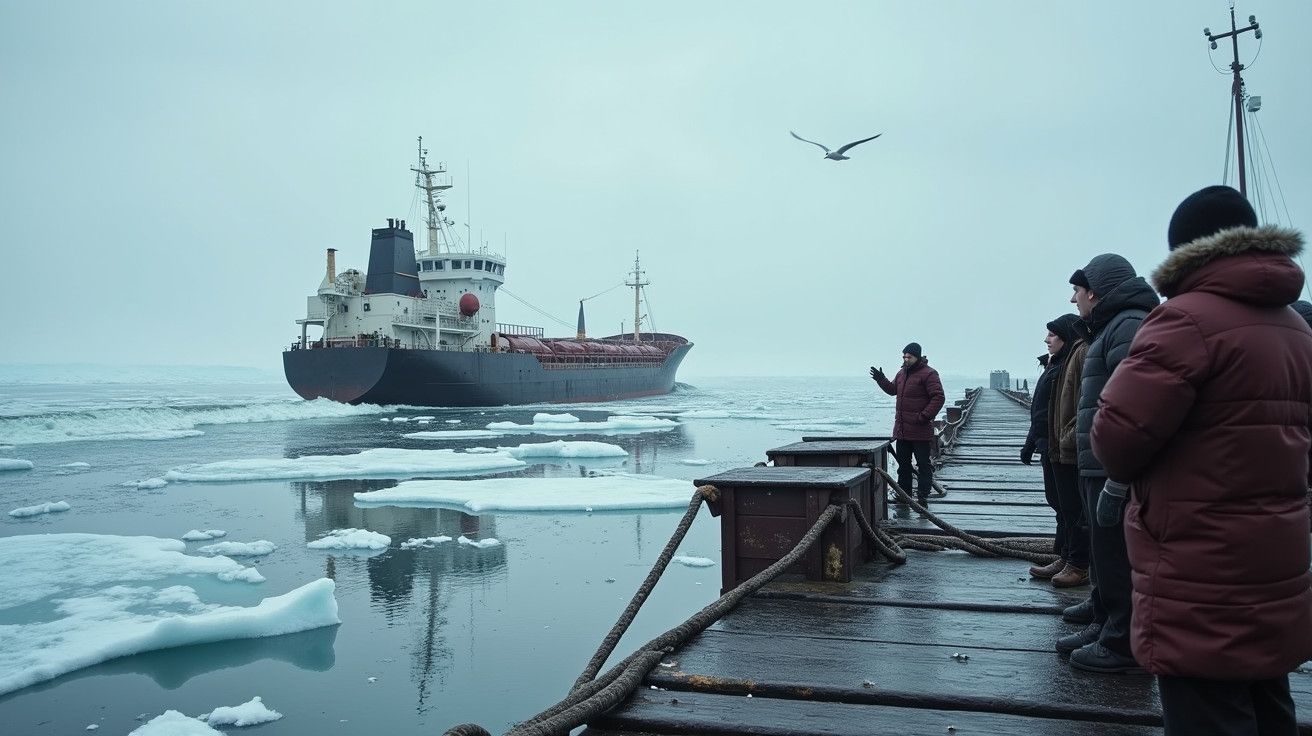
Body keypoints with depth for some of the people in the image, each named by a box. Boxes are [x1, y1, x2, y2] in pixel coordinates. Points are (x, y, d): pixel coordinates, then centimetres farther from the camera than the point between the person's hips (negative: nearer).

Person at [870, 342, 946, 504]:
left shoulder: (928, 374, -11)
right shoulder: (902, 373, 14)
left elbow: (938, 398, -16)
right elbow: (892, 389, 30)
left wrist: (924, 417, -19)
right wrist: (882, 380, 12)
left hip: (920, 430, -8)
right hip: (901, 429, 8)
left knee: (923, 464, -1)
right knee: (903, 463, 14)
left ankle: (923, 495, 3)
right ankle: (903, 492, 23)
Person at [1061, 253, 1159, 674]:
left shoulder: (1129, 326, -14)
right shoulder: (1110, 328, 21)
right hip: (1101, 468, 11)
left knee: (1115, 557, -5)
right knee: (1104, 555, 18)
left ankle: (1123, 647, 3)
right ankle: (1105, 628, 29)